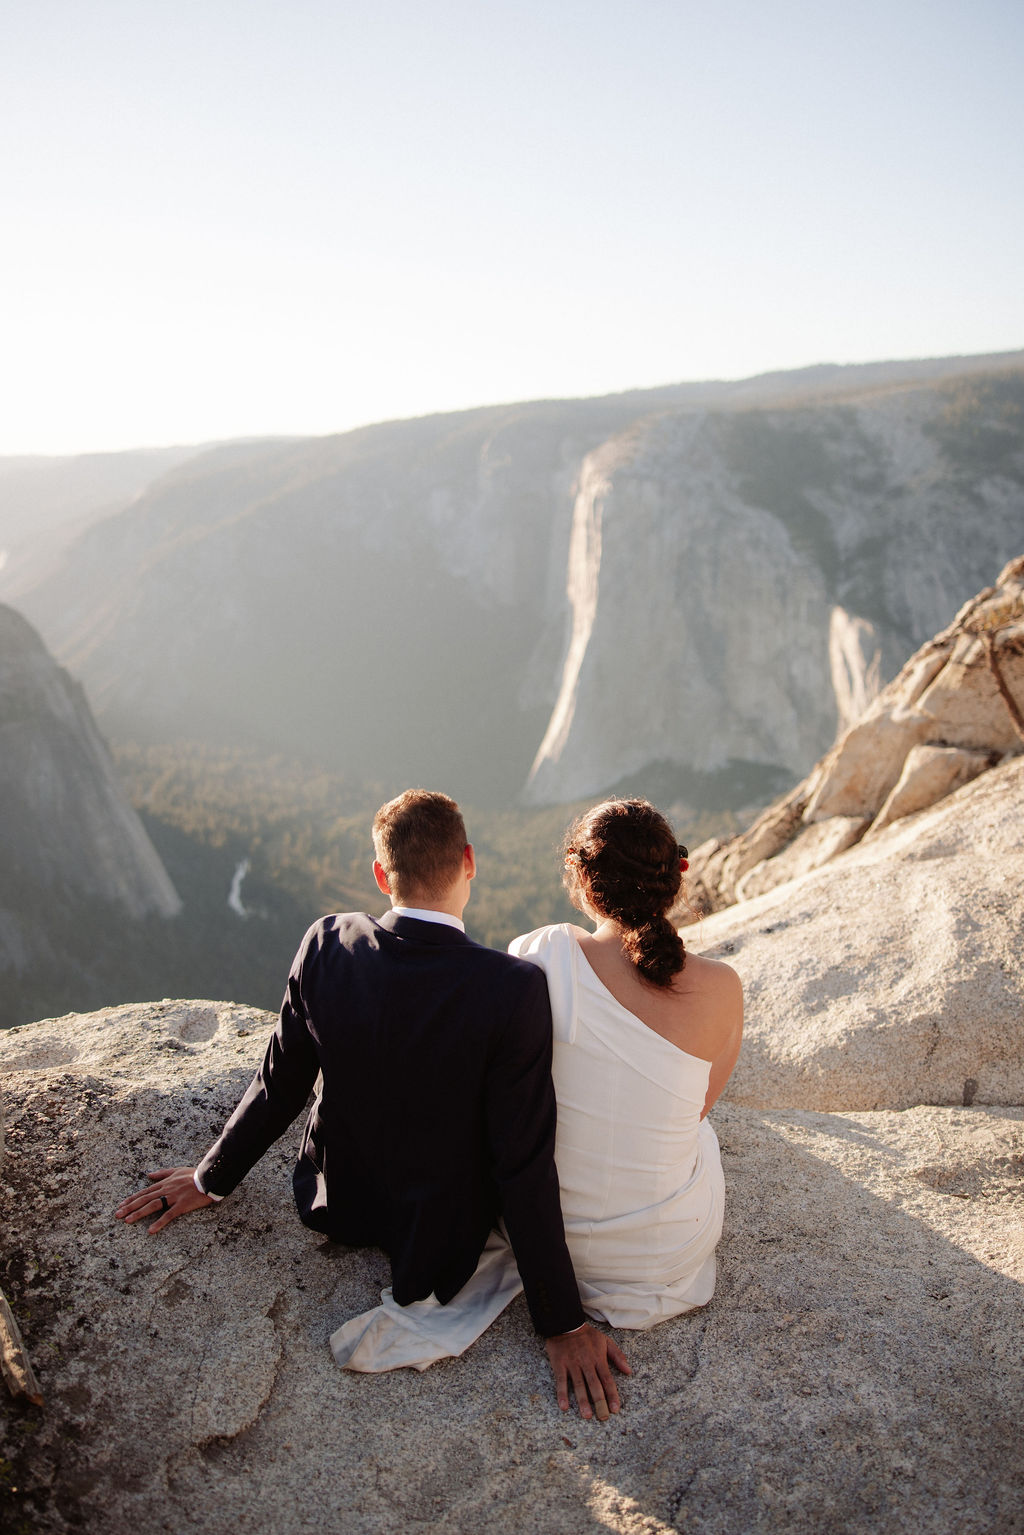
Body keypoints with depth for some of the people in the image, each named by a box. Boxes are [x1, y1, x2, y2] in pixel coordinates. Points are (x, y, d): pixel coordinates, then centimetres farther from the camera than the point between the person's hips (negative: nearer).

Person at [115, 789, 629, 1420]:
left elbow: (280, 1086, -6)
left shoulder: (326, 944, -19)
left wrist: (211, 1179, 13)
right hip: (440, 1242, -4)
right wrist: (564, 1325, -11)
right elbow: (525, 1167, -24)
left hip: (336, 1203, 5)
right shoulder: (514, 990, -31)